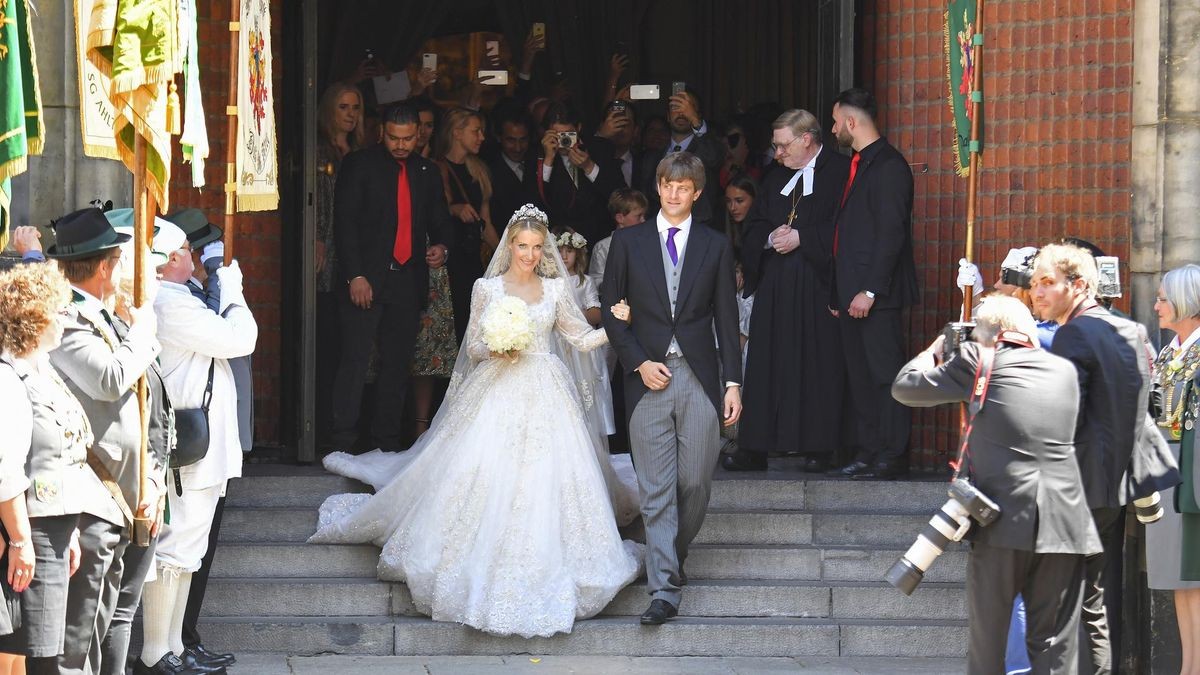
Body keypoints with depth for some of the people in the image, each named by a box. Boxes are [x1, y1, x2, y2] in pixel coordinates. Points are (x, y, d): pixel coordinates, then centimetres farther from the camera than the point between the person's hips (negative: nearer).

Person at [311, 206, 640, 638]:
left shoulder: (555, 289, 9)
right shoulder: (487, 289, 4)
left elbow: (582, 339, 12)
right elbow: (474, 349, 7)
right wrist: (494, 349, -14)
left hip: (544, 393, 2)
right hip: (497, 391, -2)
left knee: (546, 481, -6)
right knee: (486, 477, -9)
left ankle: (542, 567, 4)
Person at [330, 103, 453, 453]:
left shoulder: (427, 172, 15)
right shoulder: (359, 164, 0)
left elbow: (439, 220, 23)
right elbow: (345, 222, -5)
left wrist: (441, 246, -1)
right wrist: (355, 275, -13)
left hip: (408, 280, 5)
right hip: (366, 279, -4)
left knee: (397, 365, 6)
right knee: (355, 361, -9)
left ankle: (387, 443, 12)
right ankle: (343, 443, -8)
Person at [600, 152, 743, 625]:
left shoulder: (715, 247, 8)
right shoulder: (628, 242, 7)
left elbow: (726, 319, 8)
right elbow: (611, 311, 7)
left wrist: (733, 382, 1)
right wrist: (639, 363, -5)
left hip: (699, 377, 1)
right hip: (648, 375, -1)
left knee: (695, 482, 0)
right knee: (656, 489, -4)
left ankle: (674, 555, 26)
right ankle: (664, 590, -6)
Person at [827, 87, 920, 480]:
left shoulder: (888, 165, -11)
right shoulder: (859, 164, 19)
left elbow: (891, 233, -17)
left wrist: (870, 290, -21)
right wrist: (839, 293, 19)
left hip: (876, 294, -10)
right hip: (853, 292, 10)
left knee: (885, 374, -8)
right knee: (860, 377, 10)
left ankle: (891, 458, -7)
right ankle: (866, 455, 14)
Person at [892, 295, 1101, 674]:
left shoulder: (979, 363, 1)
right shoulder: (1064, 369, 14)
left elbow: (904, 387, 7)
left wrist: (934, 350, 27)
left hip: (1003, 519, -3)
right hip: (1063, 522, 3)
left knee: (986, 641, 9)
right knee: (1055, 642, 5)